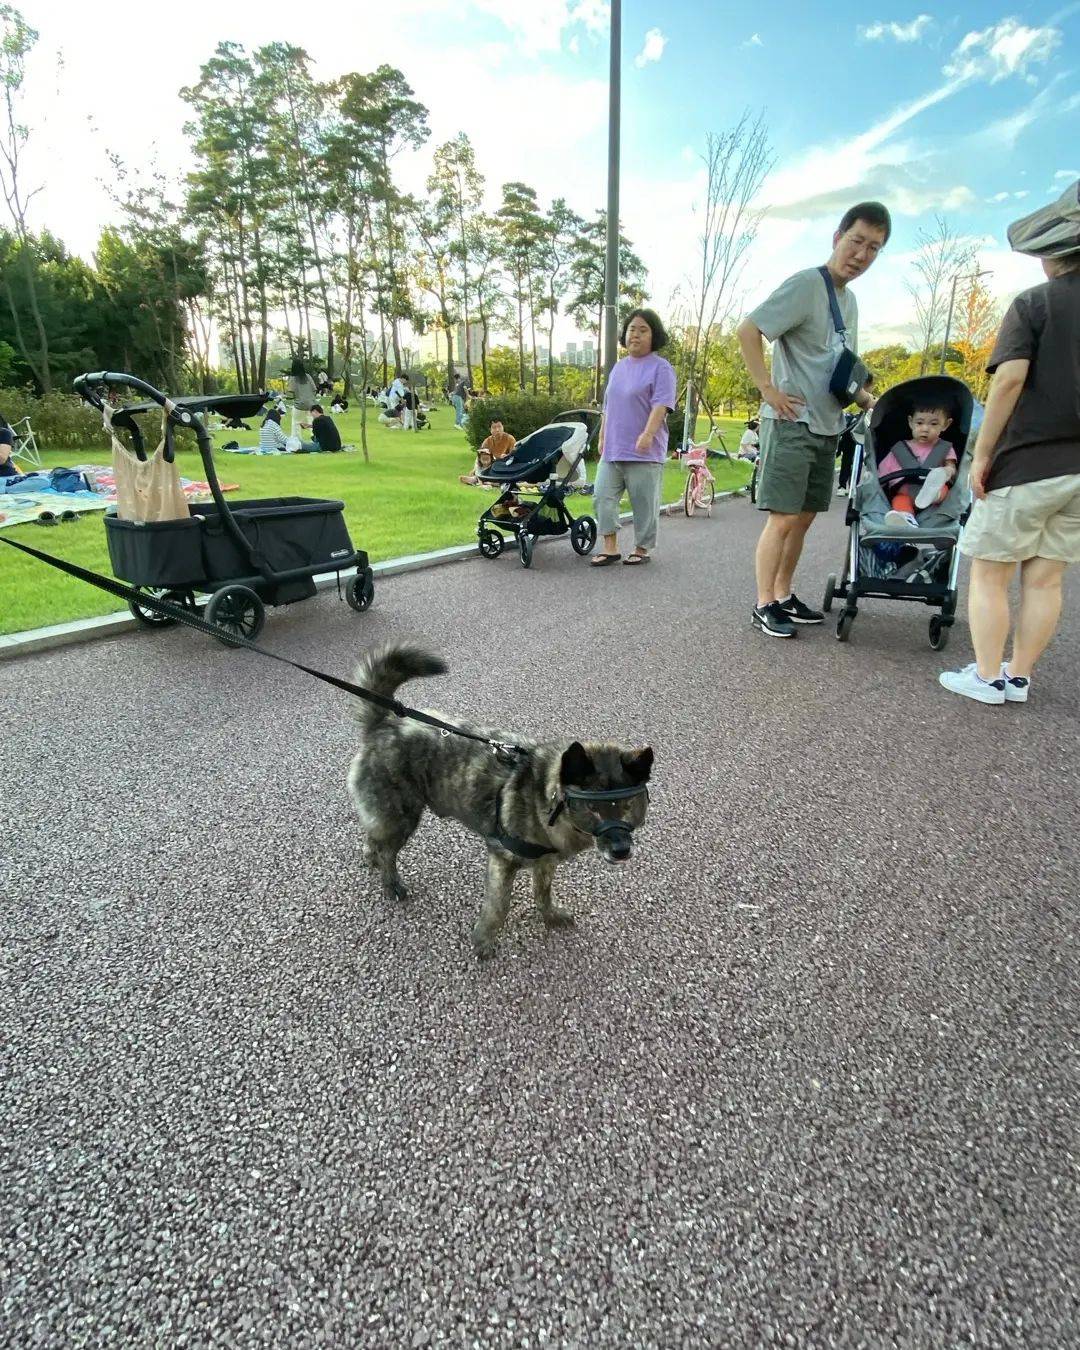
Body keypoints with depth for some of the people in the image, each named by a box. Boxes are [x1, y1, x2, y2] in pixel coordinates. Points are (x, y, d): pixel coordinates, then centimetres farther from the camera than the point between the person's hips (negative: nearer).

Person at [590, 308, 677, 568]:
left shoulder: (660, 368, -4)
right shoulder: (619, 367, 17)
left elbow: (660, 405, -16)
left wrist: (647, 434, -29)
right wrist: (602, 438, 21)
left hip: (644, 453, -6)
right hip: (612, 450, 6)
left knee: (644, 504, 1)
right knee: (603, 496, -1)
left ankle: (642, 549, 14)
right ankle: (610, 548, 6)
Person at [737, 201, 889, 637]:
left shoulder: (848, 299, 18)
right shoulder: (806, 285, -9)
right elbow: (747, 330, -17)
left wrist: (864, 397, 13)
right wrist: (768, 390, -20)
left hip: (827, 427, 9)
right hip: (792, 423, -9)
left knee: (803, 518, 11)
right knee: (783, 518, -8)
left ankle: (784, 597, 21)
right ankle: (764, 605, 1)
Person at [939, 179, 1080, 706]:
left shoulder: (1034, 304, -6)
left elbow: (1010, 377, -17)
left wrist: (982, 452, -12)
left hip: (1027, 462, -6)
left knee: (988, 572, 4)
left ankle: (987, 677, 7)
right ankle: (1017, 678, 17)